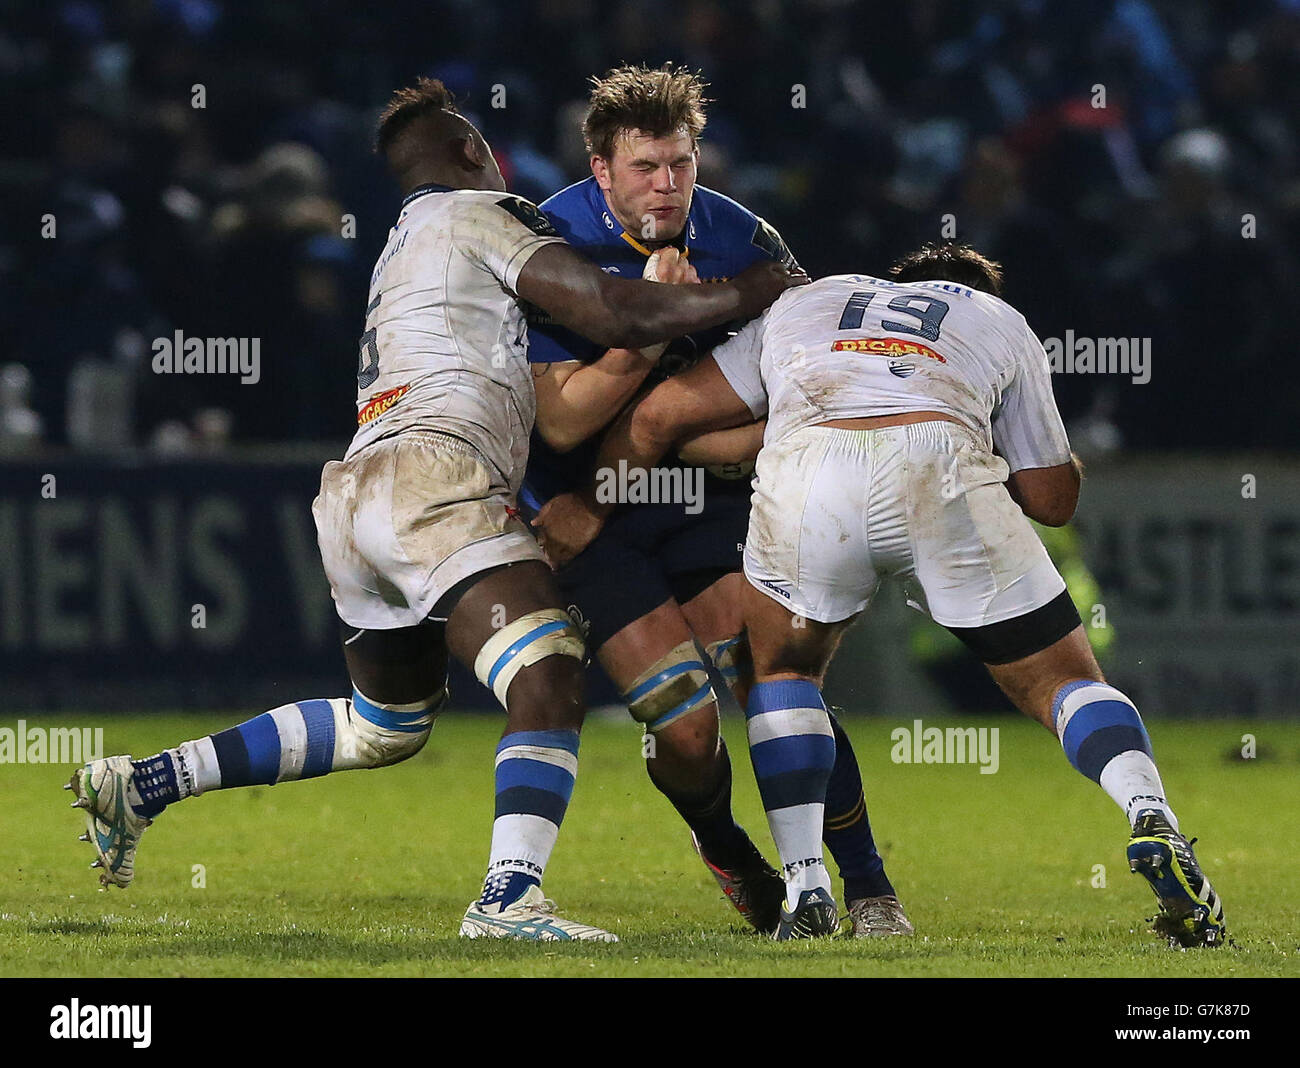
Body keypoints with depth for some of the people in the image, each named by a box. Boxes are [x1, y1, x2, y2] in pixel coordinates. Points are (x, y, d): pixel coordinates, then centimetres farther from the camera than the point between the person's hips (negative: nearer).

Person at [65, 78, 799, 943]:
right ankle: (509, 898, -38)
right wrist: (739, 299, 7)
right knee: (549, 684, -21)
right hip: (431, 477, -9)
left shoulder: (404, 247, 32)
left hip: (354, 492, 9)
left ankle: (141, 785, 24)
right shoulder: (476, 215, 6)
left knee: (383, 727, 24)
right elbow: (613, 314, -5)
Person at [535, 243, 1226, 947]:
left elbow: (657, 416, 39)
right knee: (1063, 681, 14)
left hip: (802, 478, 1)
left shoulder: (798, 305, 40)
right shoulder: (1001, 322, 36)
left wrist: (589, 505, 52)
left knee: (784, 669, 27)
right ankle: (1153, 824, -13)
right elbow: (1053, 499, 35)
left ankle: (805, 887, 12)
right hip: (943, 470, -1)